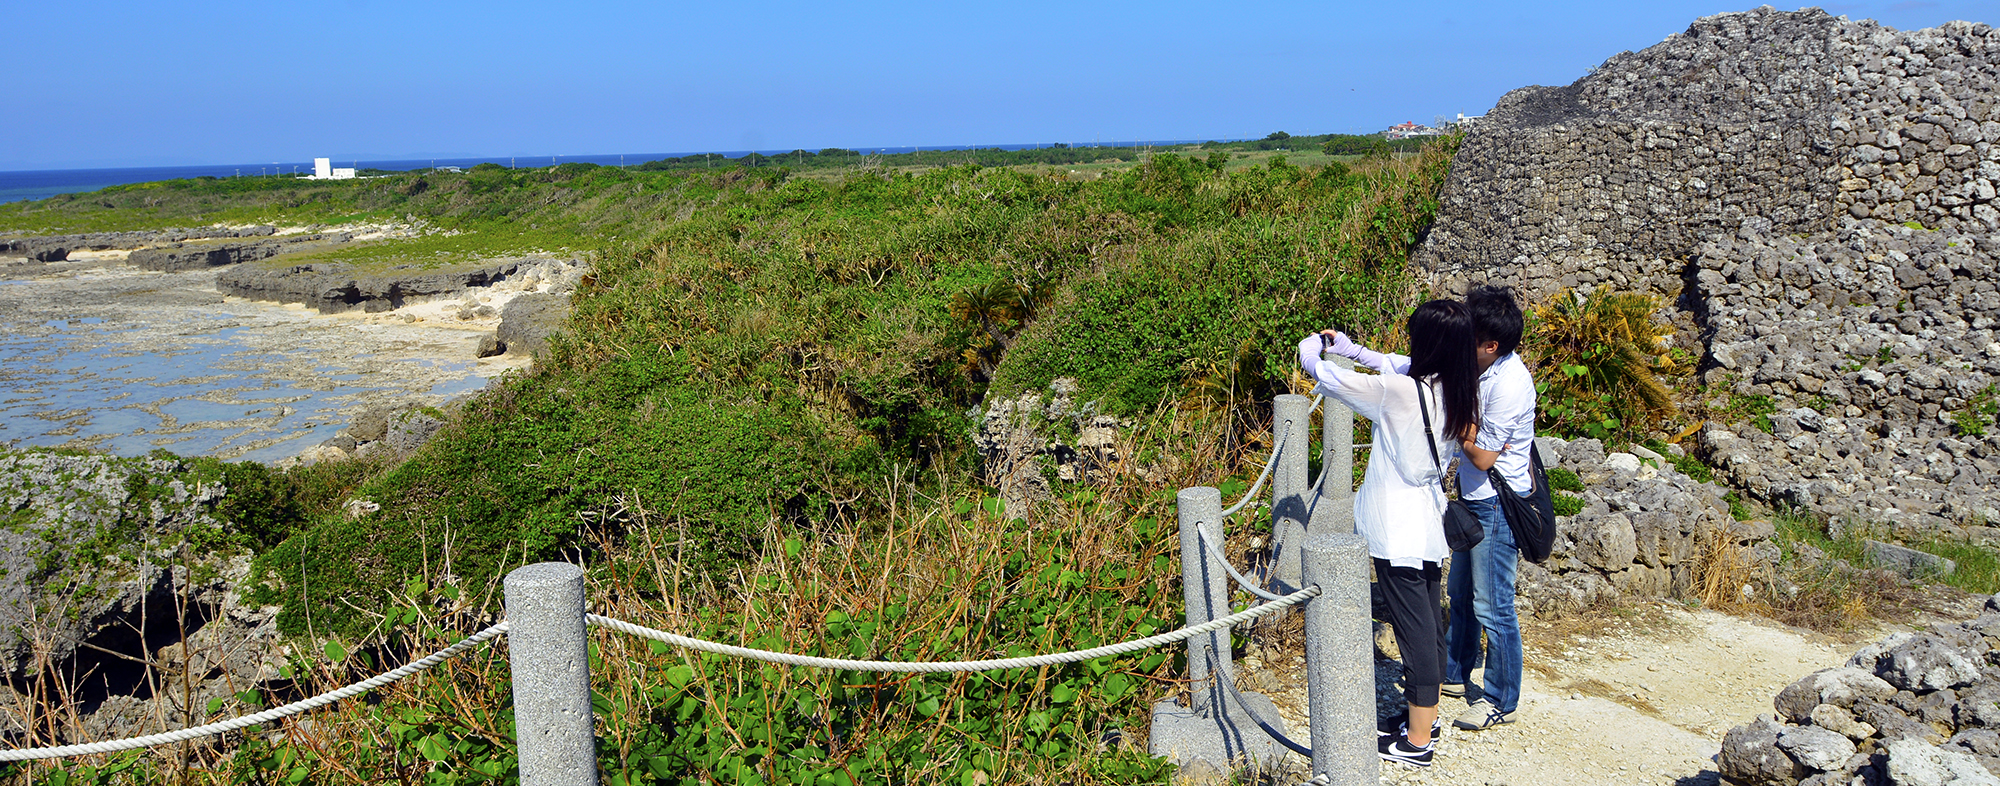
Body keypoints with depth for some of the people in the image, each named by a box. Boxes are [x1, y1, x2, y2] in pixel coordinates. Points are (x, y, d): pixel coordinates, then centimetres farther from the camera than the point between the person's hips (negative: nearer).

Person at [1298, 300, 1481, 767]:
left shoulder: (1400, 391, -24)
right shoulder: (1460, 395, -2)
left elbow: (1318, 371, -14)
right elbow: (1396, 365, 18)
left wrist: (1312, 346, 7)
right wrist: (1347, 347, 23)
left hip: (1398, 530, -8)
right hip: (1430, 522, 8)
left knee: (1415, 627, -1)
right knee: (1429, 620, 18)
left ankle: (1417, 741, 9)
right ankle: (1426, 716, 33)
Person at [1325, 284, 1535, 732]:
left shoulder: (1509, 385, -27)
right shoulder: (1473, 365, -1)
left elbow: (1483, 457, -24)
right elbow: (1408, 368, 9)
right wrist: (1351, 351, 5)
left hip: (1499, 504, -10)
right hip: (1474, 498, 10)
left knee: (1492, 606, 0)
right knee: (1460, 592, 22)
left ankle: (1502, 702, 15)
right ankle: (1454, 675, 39)